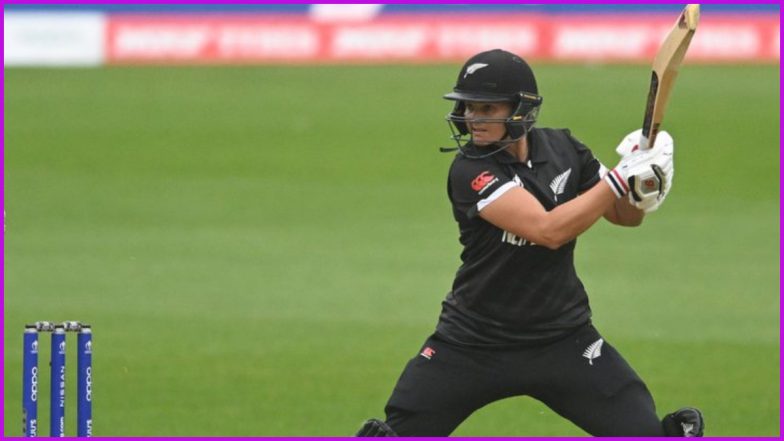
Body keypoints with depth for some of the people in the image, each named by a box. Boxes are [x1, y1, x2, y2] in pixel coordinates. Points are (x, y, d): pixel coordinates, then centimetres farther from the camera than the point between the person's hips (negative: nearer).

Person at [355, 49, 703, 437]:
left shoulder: (561, 149, -2)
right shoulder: (470, 171, -17)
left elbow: (626, 216, 7)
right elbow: (548, 230, -28)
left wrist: (641, 189, -16)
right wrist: (618, 179, -27)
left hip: (562, 341, 3)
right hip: (473, 342, -3)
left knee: (644, 433, -10)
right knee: (400, 433, -3)